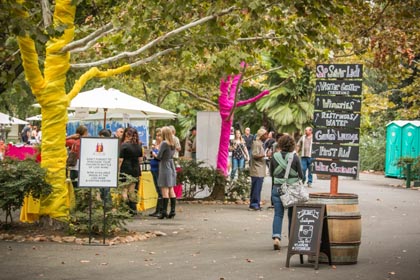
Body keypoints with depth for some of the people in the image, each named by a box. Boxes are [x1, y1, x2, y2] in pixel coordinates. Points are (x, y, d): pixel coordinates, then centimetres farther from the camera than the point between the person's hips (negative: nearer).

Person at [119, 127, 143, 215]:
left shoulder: (124, 145, -10)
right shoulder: (138, 146, 7)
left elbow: (121, 160, -11)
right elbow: (140, 159, 14)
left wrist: (117, 171, -6)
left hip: (126, 171, -6)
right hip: (136, 171, 6)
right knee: (133, 191, 11)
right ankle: (133, 209, 13)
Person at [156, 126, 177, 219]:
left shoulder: (164, 143, -13)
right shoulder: (173, 144, 9)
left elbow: (159, 156, -15)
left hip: (165, 167, -7)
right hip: (172, 167, 8)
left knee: (165, 191, -6)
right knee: (171, 190, 10)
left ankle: (164, 212, -6)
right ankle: (172, 211, 9)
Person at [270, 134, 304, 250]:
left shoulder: (274, 156, -4)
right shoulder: (294, 157, -10)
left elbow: (271, 173, 7)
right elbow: (301, 175, -3)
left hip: (277, 188, 1)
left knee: (278, 214, 1)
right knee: (292, 214, 14)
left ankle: (276, 237, -18)